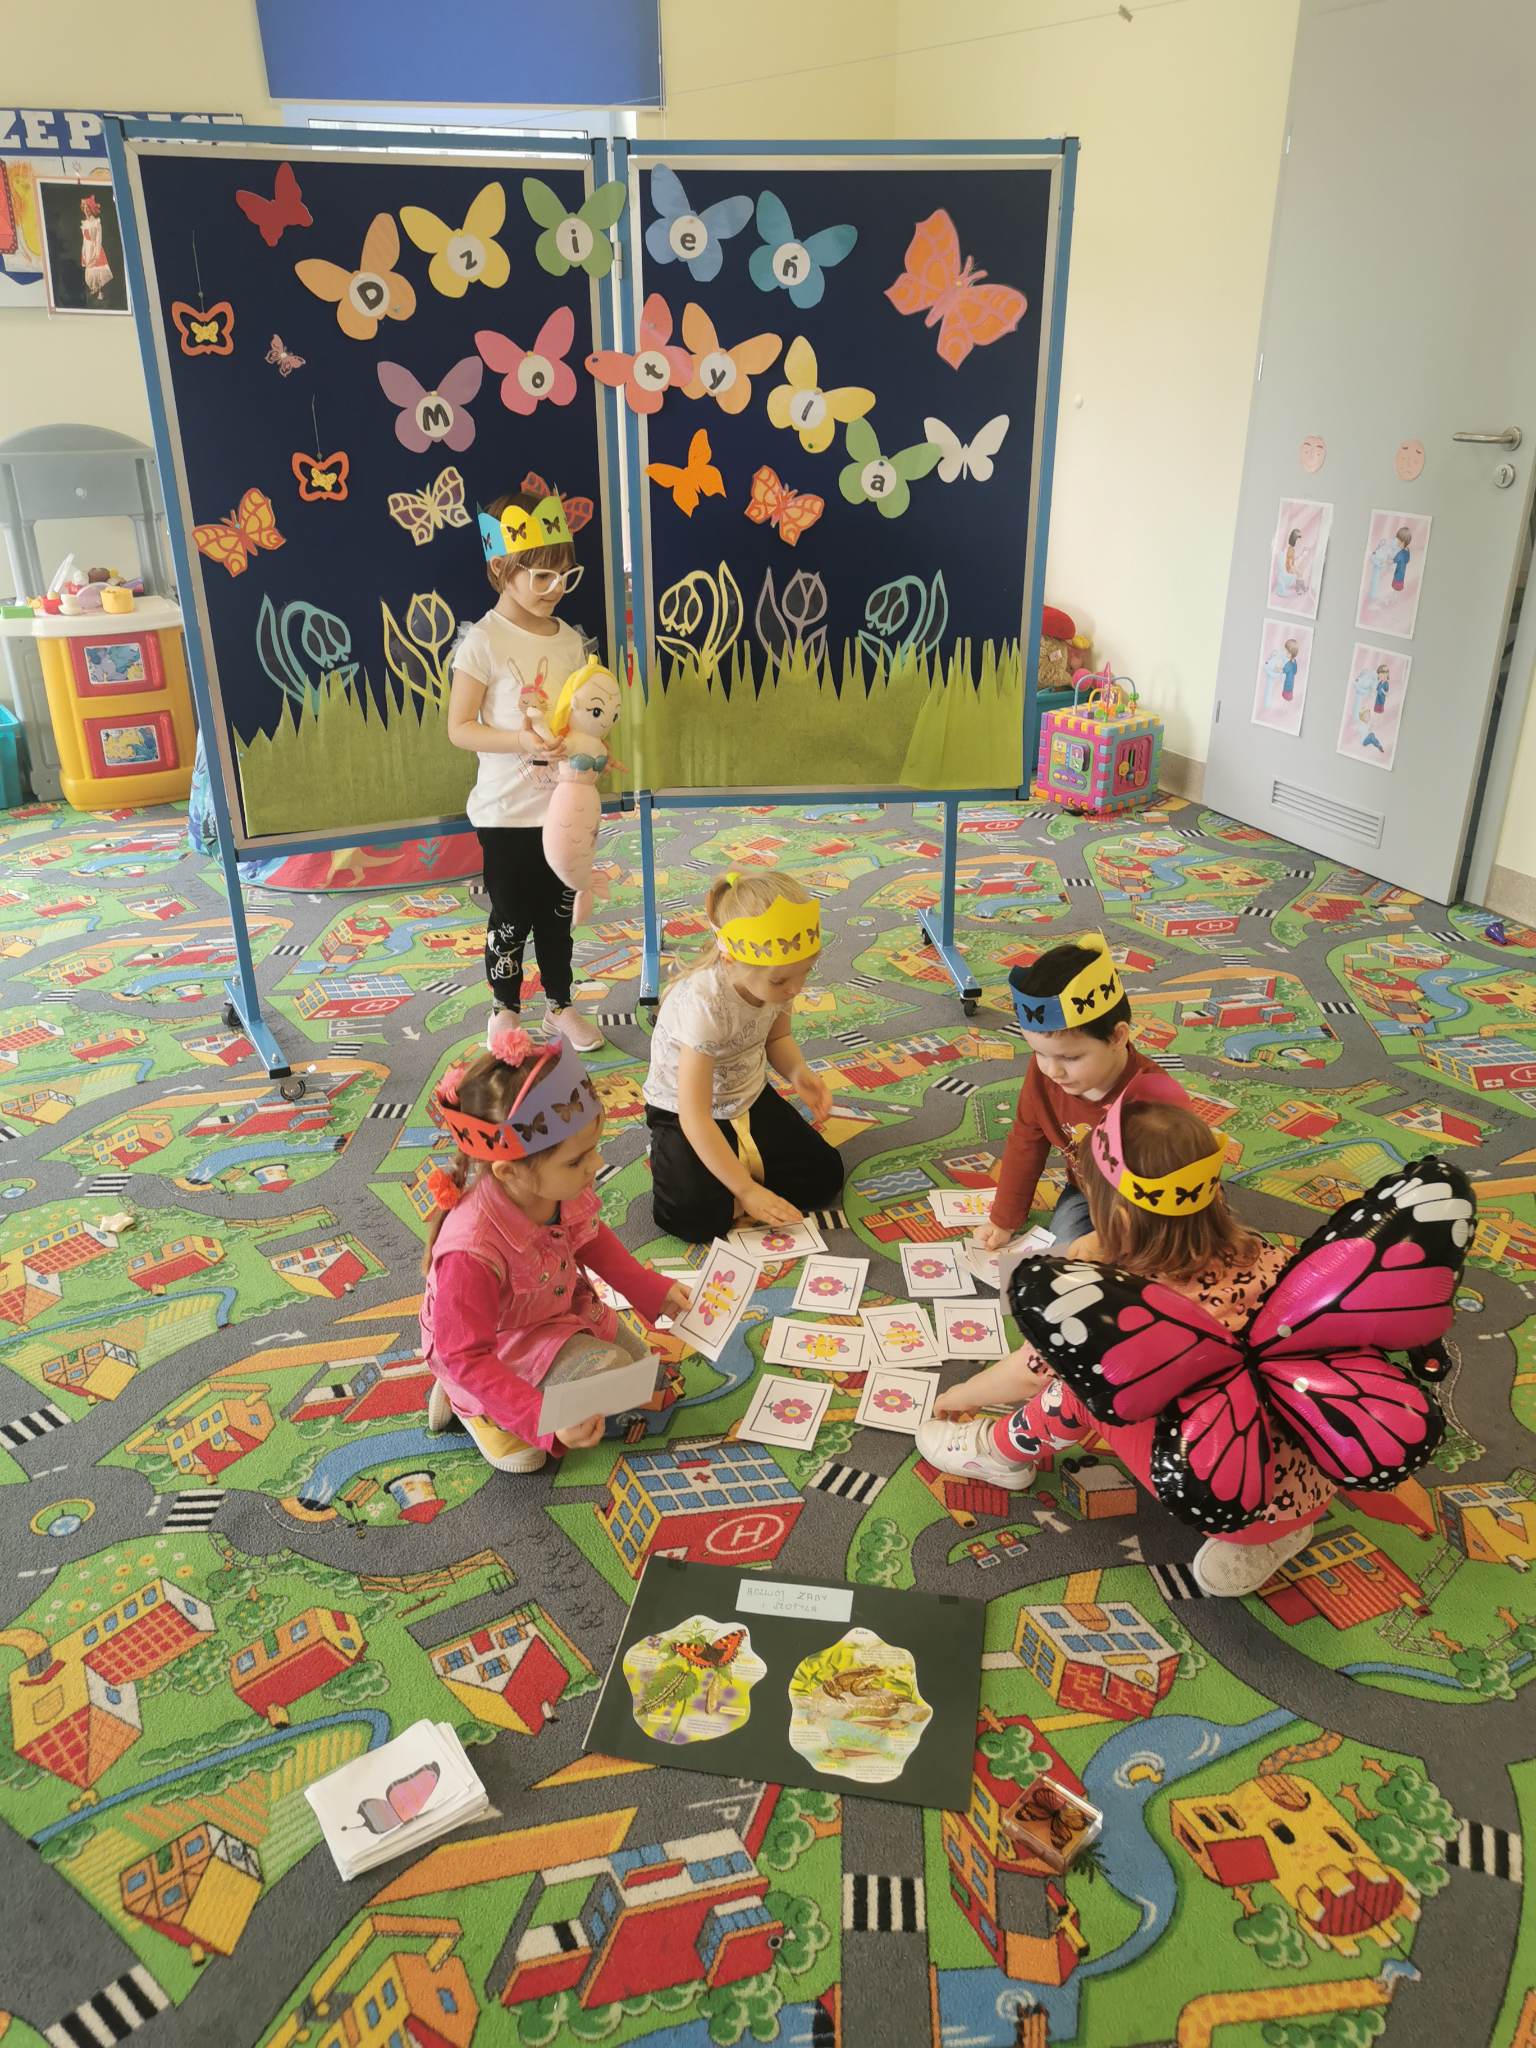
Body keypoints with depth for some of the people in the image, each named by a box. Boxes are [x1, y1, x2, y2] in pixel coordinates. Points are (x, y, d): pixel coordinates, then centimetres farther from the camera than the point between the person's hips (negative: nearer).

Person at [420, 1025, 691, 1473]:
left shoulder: (564, 1187, -22)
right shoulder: (472, 1250, -43)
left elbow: (591, 1237, 3)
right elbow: (466, 1358, -33)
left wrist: (652, 1288, 0)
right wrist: (543, 1420, -39)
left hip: (559, 1307, 8)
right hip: (493, 1347, -7)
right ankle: (471, 1405, -1)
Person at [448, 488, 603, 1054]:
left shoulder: (570, 640, 3)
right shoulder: (484, 641, -13)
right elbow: (459, 728, -13)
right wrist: (521, 740, -27)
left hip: (565, 806, 5)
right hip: (507, 811, -5)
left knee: (558, 914, 17)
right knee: (511, 919, 9)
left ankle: (561, 1004, 33)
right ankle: (504, 1009, 29)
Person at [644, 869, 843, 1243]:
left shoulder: (776, 978, -17)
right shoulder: (703, 1004, -36)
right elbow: (695, 1117, -33)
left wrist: (798, 1073, -15)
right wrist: (747, 1190, -30)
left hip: (750, 1099, 6)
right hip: (683, 1113, -5)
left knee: (825, 1176, -9)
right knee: (696, 1215, -25)